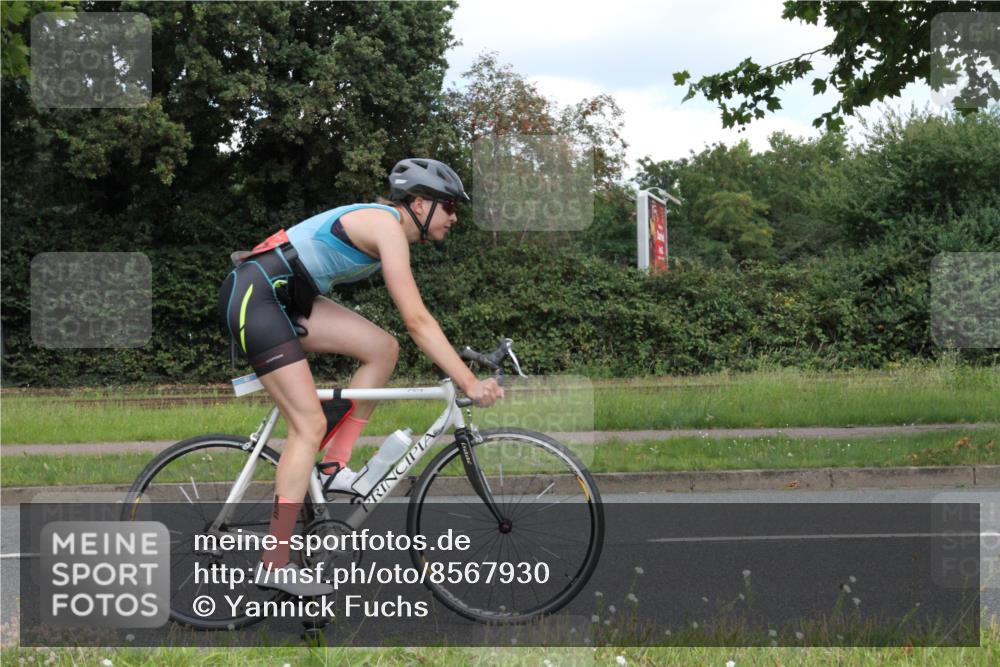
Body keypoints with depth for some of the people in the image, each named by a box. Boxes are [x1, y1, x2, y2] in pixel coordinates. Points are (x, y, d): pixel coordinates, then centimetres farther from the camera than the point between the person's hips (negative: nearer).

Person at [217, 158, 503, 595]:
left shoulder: (387, 227, 15)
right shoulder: (387, 225, -15)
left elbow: (416, 320, 21)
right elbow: (417, 320, -21)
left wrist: (460, 369, 16)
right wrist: (470, 383, -21)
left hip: (284, 299, 10)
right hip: (254, 296, -10)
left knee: (382, 349, 2)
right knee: (310, 424, -11)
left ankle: (334, 468, 5)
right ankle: (276, 566, -9)